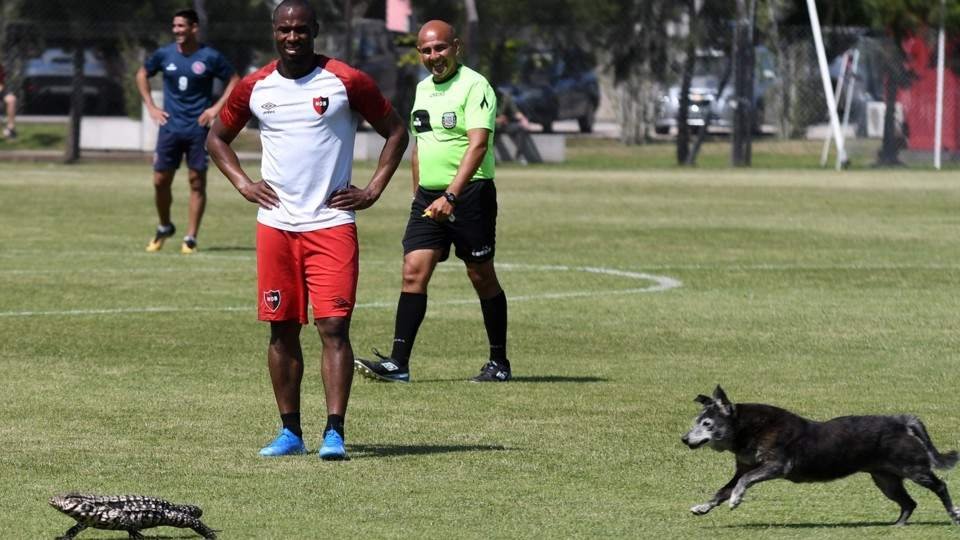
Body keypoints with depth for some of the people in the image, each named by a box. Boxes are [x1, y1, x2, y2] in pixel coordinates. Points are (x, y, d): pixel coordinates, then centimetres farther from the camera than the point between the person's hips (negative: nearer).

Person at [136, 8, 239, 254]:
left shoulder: (210, 57, -5)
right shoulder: (164, 55, 2)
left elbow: (234, 81, 3)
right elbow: (142, 74, 18)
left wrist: (217, 108, -6)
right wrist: (151, 107, 9)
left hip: (198, 128, -2)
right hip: (170, 127, 2)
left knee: (197, 181, -1)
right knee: (160, 180, 1)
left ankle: (191, 238, 5)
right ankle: (164, 227, 24)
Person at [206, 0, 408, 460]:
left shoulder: (347, 82, -3)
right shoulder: (254, 88, 6)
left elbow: (395, 132, 6)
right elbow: (217, 137, 21)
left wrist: (373, 190, -2)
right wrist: (242, 184, 7)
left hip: (331, 224, -3)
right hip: (275, 226, 3)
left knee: (334, 326, -11)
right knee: (282, 330, 6)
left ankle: (334, 432, -13)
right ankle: (290, 431, 14)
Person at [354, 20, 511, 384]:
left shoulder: (474, 86, -11)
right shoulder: (423, 89, 14)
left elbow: (478, 145, -21)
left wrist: (451, 196, -29)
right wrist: (418, 192, 21)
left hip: (469, 193, -6)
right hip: (428, 196, 6)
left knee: (482, 277, 3)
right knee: (414, 271, -6)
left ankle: (499, 363, 14)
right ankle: (398, 363, -11)